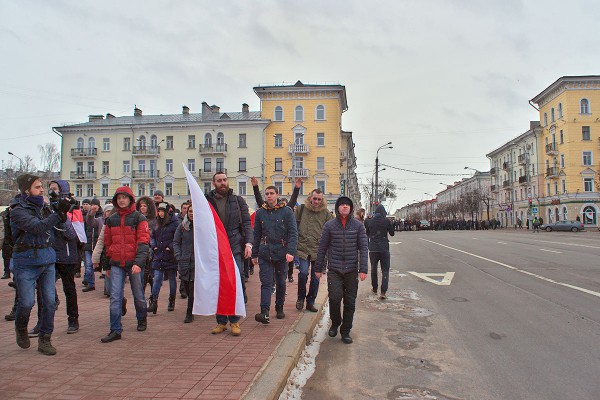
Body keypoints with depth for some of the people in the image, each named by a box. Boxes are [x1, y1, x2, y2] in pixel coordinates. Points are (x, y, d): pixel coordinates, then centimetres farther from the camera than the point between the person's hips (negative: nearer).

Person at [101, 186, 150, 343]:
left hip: (133, 263, -3)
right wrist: (107, 265, 16)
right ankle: (115, 330, 4)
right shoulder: (111, 219, 10)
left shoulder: (139, 218, -3)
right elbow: (107, 243, 16)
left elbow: (143, 241, -10)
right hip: (116, 265, 3)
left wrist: (138, 262, -21)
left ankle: (142, 318, 33)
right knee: (115, 297, -3)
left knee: (138, 295, 9)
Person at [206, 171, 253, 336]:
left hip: (234, 247, -1)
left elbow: (246, 223, 6)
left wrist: (248, 243, -5)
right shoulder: (207, 201, 9)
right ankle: (221, 321, 15)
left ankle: (234, 320, 7)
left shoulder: (238, 201, 9)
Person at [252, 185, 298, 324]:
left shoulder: (287, 211, -1)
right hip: (265, 253, 1)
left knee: (281, 282, 11)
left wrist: (291, 251, -17)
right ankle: (265, 313, -14)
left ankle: (279, 308, 27)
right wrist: (254, 254, 11)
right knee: (266, 283, -8)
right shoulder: (260, 212, 8)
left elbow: (293, 233, -6)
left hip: (281, 252, -1)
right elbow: (257, 235, 13)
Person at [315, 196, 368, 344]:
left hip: (352, 270, 1)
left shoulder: (358, 226, 2)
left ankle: (345, 331, 22)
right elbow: (322, 247, 5)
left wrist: (363, 269, -9)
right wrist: (318, 268, 6)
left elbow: (363, 248, 0)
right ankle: (335, 322, 17)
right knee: (335, 297, -12)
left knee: (350, 302, 5)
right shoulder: (329, 225, 1)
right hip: (334, 269, -1)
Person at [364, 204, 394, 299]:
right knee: (385, 270, 1)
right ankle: (383, 292, -11)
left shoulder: (369, 221, -1)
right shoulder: (387, 221, -7)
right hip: (384, 249, -2)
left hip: (373, 248, 2)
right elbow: (392, 233, 5)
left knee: (373, 269, 20)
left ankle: (374, 288, 30)